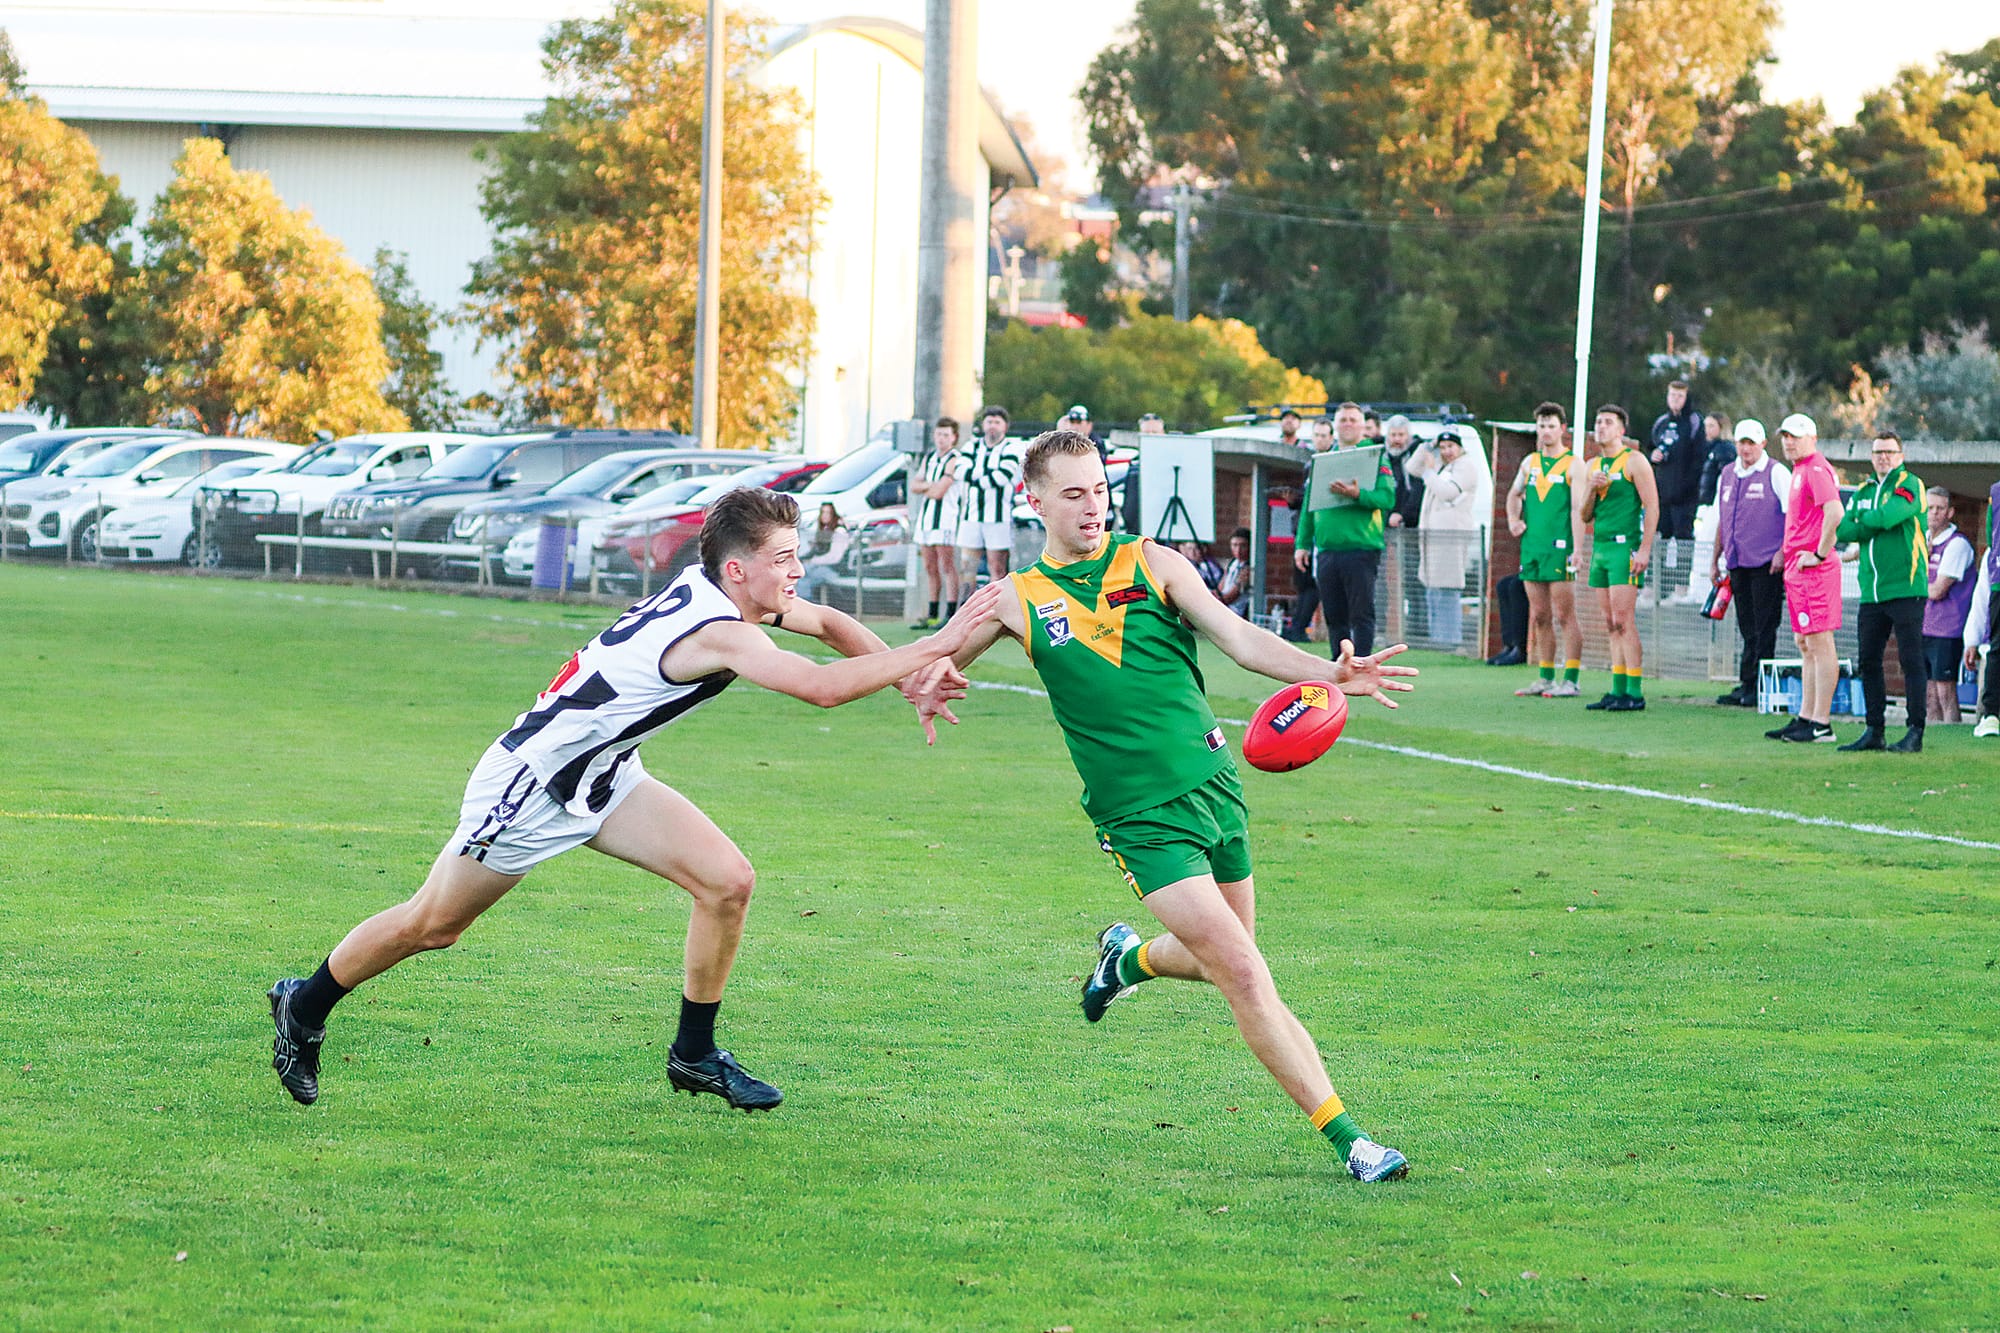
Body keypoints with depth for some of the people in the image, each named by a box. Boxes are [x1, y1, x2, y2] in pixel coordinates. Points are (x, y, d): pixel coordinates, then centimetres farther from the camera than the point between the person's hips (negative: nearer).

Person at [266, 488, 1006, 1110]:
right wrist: (935, 647, -41)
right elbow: (822, 686, -44)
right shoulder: (716, 632, -33)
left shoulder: (725, 592, -5)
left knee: (728, 880, -6)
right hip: (530, 781, -9)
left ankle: (695, 1054, 7)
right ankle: (304, 1008, 30)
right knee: (430, 926, 7)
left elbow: (831, 625, 13)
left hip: (604, 777, 9)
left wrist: (909, 676, -1)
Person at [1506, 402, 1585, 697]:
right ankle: (1545, 678, 14)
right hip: (1532, 547, 6)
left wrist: (1576, 550, -18)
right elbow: (1514, 493, 31)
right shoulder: (1530, 462, 15)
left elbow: (1578, 507, -10)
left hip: (1559, 548, -6)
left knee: (1564, 616, -7)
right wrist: (1513, 519, 13)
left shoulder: (1573, 464, -3)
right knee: (1540, 617, 9)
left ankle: (1571, 680, -6)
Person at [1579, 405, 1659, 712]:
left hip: (1625, 547, -8)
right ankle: (1618, 691, 6)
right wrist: (1592, 489, -1)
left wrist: (1645, 549, -16)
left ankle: (1635, 693, -13)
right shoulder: (1593, 466, 18)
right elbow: (1585, 516, 18)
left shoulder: (1634, 461, -4)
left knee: (1622, 620, -13)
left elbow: (1652, 507, -9)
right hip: (1600, 547, 8)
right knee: (1612, 624, 5)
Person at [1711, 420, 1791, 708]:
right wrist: (1715, 559, 21)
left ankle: (1758, 688, -5)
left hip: (1766, 565, -7)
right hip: (1738, 564, 7)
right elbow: (1721, 520, 23)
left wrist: (1783, 553, -16)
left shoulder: (1776, 473, -4)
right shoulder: (1727, 475, 16)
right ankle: (1745, 687, 10)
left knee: (1764, 629, -5)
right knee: (1747, 628, 8)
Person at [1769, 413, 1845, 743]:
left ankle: (1821, 724, -10)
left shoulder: (1816, 469, -12)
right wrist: (1785, 552, 21)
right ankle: (1806, 718, 18)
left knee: (1819, 644, -9)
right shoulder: (1799, 470, 20)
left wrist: (1819, 555, -20)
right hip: (1797, 568, 11)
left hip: (1814, 569, -11)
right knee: (1805, 646, 13)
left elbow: (1834, 512, -26)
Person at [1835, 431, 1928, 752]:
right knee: (1869, 662, 6)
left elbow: (1888, 516, -18)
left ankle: (1916, 731, -5)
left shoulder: (1909, 485, -2)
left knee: (1911, 660, -6)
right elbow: (1844, 529, 4)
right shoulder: (1863, 492, 18)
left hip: (1905, 588, -7)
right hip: (1872, 591, 7)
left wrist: (1860, 521, 0)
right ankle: (1874, 731, 13)